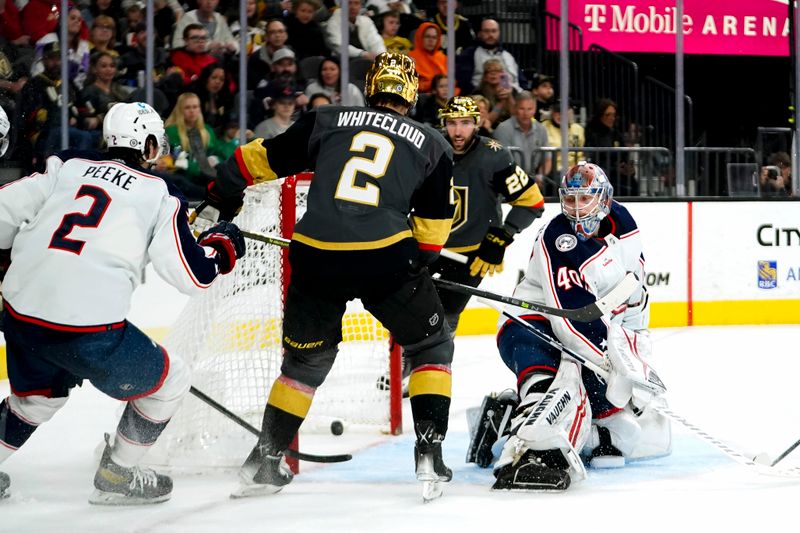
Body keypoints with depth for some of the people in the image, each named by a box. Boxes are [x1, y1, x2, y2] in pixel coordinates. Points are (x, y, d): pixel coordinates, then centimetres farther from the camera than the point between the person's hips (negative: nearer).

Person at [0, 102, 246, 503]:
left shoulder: (69, 168, 13)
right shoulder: (158, 195, 3)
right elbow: (194, 275, 1)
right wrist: (222, 245, 21)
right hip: (87, 326, -6)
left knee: (39, 392, 34)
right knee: (169, 381, 16)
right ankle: (116, 477, 23)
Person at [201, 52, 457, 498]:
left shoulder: (327, 122, 16)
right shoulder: (432, 143, 14)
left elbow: (262, 160, 19)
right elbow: (433, 229, 15)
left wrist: (218, 204, 32)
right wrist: (418, 265, 32)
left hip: (316, 256, 2)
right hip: (386, 256, -2)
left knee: (306, 358, 23)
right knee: (432, 345, 19)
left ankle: (266, 459, 23)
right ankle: (430, 453, 9)